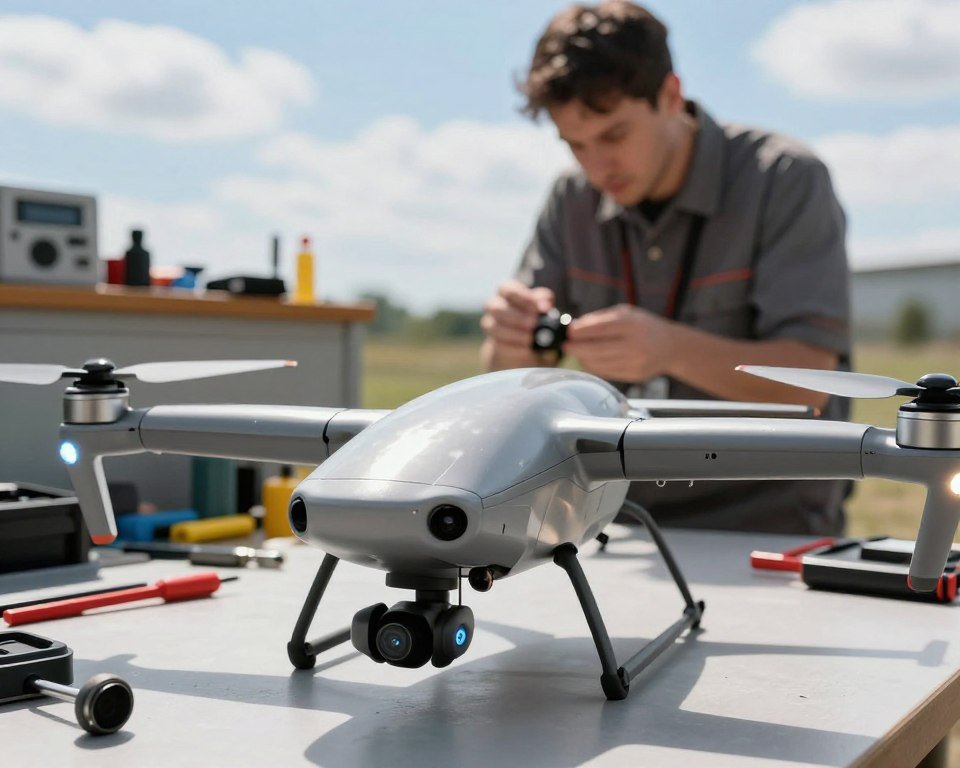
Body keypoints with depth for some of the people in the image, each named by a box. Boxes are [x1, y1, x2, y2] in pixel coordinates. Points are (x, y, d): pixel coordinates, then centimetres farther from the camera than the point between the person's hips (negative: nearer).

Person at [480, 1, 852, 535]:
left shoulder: (787, 180, -9)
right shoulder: (574, 201, 5)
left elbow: (808, 378, -17)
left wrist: (671, 347, -33)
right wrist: (513, 345, -19)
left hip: (768, 527, -4)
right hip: (626, 523, 5)